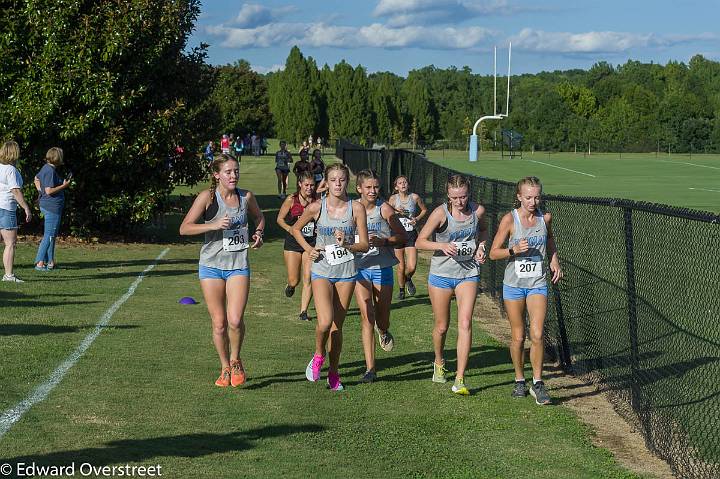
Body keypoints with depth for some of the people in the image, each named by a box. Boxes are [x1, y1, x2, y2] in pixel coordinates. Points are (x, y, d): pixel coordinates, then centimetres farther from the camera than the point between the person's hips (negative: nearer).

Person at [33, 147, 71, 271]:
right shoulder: (50, 171, -19)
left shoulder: (46, 167, 11)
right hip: (52, 206, -11)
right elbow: (49, 191, -23)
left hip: (46, 204, 11)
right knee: (49, 235, -6)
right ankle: (40, 263, -5)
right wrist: (64, 186, -15)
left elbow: (36, 178, 29)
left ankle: (50, 262, 22)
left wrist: (41, 191, 22)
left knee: (52, 235, 17)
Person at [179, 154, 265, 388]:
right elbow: (184, 228, -10)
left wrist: (258, 233, 4)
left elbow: (259, 217, 25)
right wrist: (214, 225, -21)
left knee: (235, 320, -14)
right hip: (212, 265, -1)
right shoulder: (208, 197, -7)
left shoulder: (246, 197, 4)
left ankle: (236, 361, 13)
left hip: (239, 265, 1)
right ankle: (225, 368, 23)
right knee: (219, 323, 3)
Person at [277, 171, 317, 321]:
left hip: (311, 242, 1)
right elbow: (280, 219, 2)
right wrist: (290, 229, -14)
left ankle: (303, 311, 5)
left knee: (308, 279, -6)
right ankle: (290, 286, 39)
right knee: (294, 280, 1)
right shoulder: (291, 200, -7)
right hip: (293, 243, -1)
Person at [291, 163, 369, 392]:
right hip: (322, 270, -1)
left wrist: (346, 245, -22)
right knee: (325, 322, -18)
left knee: (337, 325, 7)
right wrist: (308, 249, -1)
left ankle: (333, 372, 23)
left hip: (346, 272, 1)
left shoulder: (356, 208, -5)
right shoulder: (316, 207, -6)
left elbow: (364, 245, -3)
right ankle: (318, 355, 12)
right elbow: (296, 229, 12)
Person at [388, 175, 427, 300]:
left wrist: (417, 218, -2)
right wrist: (396, 212, -18)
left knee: (412, 267, -10)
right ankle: (401, 290, 27)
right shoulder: (393, 199, -1)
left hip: (411, 234, 0)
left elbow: (424, 210, 14)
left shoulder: (415, 197, 0)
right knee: (401, 266, 6)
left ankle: (408, 279, 24)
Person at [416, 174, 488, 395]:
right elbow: (420, 241, -11)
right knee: (441, 326, 10)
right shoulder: (441, 213, -13)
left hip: (468, 274, 1)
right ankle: (439, 363, 41)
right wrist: (442, 246, -27)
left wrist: (481, 246, 1)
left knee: (465, 323, -13)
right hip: (441, 274, -1)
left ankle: (460, 380, -13)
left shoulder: (478, 210, -3)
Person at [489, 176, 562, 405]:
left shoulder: (545, 218, 0)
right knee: (518, 336, 7)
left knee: (536, 335, -11)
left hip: (538, 283, 1)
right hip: (514, 283, -1)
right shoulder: (510, 219, -9)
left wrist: (554, 261, 9)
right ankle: (519, 380, 25)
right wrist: (514, 250, -23)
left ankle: (537, 383, 0)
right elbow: (494, 253, -6)